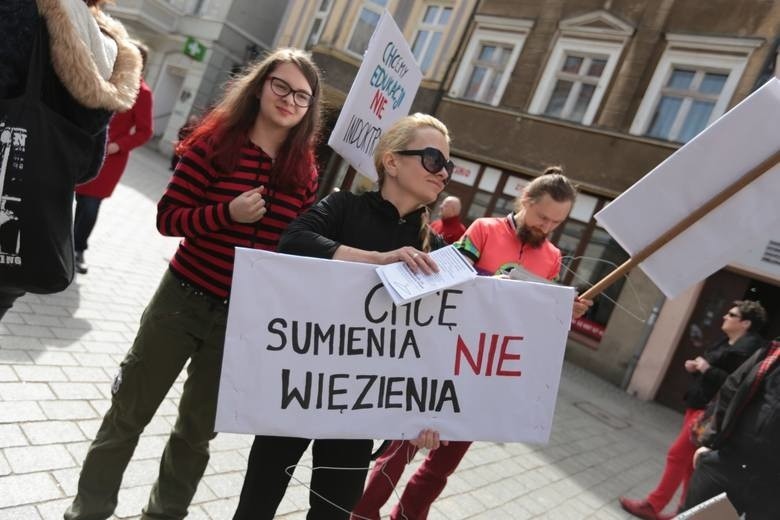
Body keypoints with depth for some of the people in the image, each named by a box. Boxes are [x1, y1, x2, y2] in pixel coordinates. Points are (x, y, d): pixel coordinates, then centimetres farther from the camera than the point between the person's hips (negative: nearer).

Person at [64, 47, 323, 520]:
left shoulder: (305, 170, -1)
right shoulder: (214, 143, -10)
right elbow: (168, 217, -9)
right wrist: (229, 213, -24)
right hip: (184, 301, -2)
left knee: (199, 428, 19)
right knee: (130, 413, 14)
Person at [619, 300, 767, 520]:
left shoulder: (748, 349, -17)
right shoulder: (727, 343, 14)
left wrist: (707, 370, -23)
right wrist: (695, 367, 5)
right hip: (697, 405, 10)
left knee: (677, 454, -4)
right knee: (690, 460, 15)